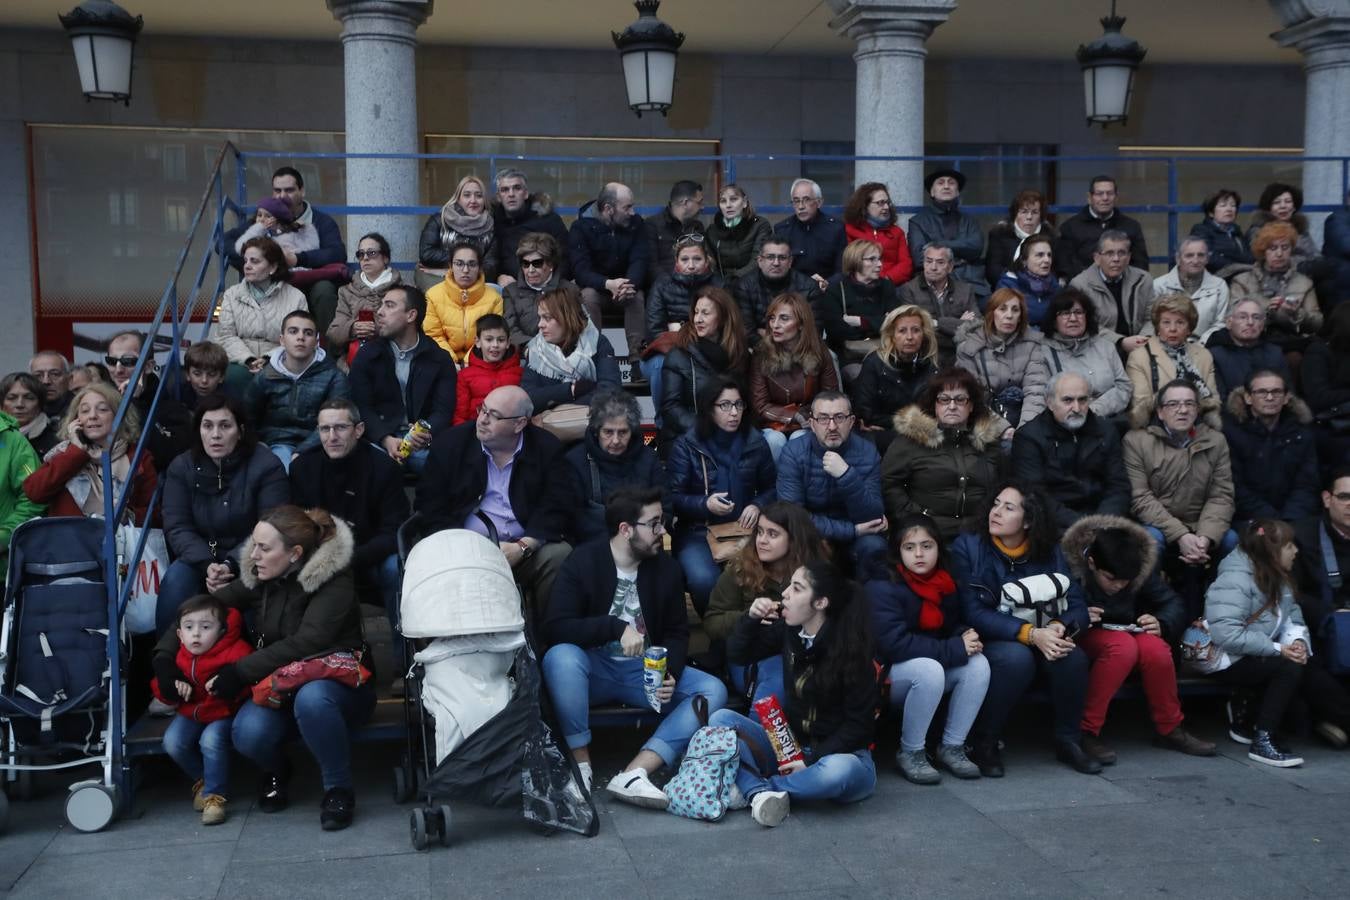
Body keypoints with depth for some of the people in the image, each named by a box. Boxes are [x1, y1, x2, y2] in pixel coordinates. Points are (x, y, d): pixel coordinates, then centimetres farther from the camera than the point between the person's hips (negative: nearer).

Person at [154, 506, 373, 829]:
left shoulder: (333, 580, -16)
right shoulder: (259, 577, 2)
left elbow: (305, 644, -27)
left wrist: (238, 672, -28)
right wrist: (163, 656, -9)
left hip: (337, 683, -5)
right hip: (280, 687, 5)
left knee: (312, 698, -40)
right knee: (248, 733, -28)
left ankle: (339, 789, -17)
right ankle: (275, 771, 10)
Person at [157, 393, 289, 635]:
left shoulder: (267, 467, -10)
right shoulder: (181, 468, 2)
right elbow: (177, 527, -5)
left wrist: (231, 565, -26)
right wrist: (206, 565, -22)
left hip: (247, 561, -3)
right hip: (199, 559, 3)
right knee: (175, 578, -28)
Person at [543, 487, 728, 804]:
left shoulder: (666, 568, 0)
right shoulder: (583, 562, -11)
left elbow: (677, 633, 5)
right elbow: (557, 628, -20)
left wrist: (670, 675, -15)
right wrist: (617, 627, -31)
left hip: (646, 671, 4)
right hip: (595, 667, -4)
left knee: (712, 690, -19)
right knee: (560, 656, -36)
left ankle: (632, 774, -32)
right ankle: (580, 763, -22)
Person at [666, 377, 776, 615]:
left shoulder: (756, 442, 6)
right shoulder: (687, 446, -4)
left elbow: (771, 487, 15)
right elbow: (672, 497, -5)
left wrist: (757, 506, -8)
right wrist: (705, 504, -24)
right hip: (697, 531, -2)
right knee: (705, 579, -33)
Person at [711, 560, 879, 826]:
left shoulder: (851, 650, -17)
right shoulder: (788, 630, -2)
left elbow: (859, 724, -15)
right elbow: (738, 654, 9)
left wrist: (811, 760, -21)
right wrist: (751, 618, -10)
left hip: (841, 753, -5)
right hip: (791, 744, 5)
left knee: (837, 771, -40)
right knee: (721, 718, -12)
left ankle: (751, 789, -21)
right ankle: (762, 793, -32)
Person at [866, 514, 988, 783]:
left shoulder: (945, 582, 3)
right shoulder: (883, 587, -18)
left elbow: (952, 625, 15)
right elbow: (894, 643, -27)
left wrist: (966, 635, -12)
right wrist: (955, 649, -27)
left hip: (930, 667, 7)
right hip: (886, 673, -6)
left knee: (978, 664, -18)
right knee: (929, 669, -35)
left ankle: (952, 747, -6)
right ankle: (910, 753, -16)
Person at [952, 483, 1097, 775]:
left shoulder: (1049, 552, 1)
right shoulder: (968, 547, -10)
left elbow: (1077, 605, -6)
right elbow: (973, 613, -18)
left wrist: (1059, 628, -30)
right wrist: (1031, 634, -28)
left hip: (1042, 640, 3)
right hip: (988, 642, -3)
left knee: (1073, 656, -27)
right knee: (1017, 657, -35)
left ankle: (1068, 741, -3)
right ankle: (983, 744, -15)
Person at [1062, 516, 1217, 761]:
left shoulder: (1145, 566, -9)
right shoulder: (1068, 562, -22)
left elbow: (1174, 604, -1)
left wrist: (1161, 623, -23)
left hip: (1127, 631, 4)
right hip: (1083, 635, -4)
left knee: (1155, 647, -30)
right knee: (1123, 645, -36)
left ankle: (1169, 729, -7)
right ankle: (1085, 732, -27)